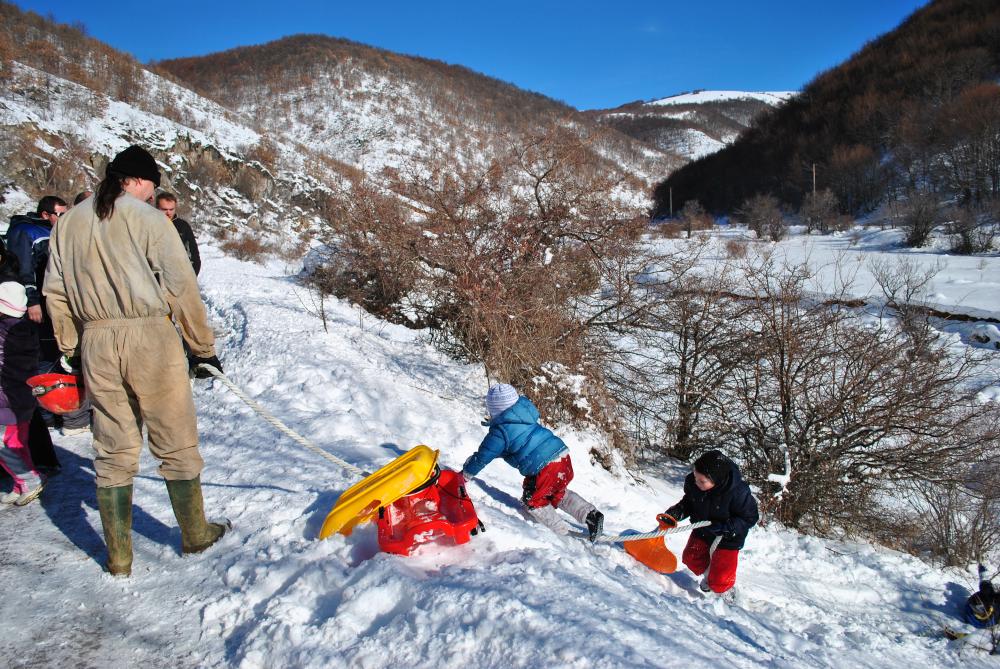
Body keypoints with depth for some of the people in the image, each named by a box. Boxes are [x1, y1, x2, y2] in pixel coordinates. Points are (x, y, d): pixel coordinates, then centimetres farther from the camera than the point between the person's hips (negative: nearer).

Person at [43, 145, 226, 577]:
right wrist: (203, 346, -2)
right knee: (176, 443, 9)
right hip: (149, 337, -5)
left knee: (113, 451, 13)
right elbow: (181, 286, -9)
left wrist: (71, 348, 21)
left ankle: (118, 556, 20)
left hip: (96, 343, 5)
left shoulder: (69, 222, 10)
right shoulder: (146, 217, -6)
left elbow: (55, 290, 13)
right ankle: (194, 535, 23)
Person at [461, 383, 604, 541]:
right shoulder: (526, 411, 12)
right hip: (563, 455, 8)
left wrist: (466, 473, 18)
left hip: (543, 468, -8)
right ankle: (591, 515, 19)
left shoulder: (499, 432, -9)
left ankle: (560, 532, 15)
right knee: (559, 493, 30)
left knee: (533, 501, 18)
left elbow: (483, 456, 0)